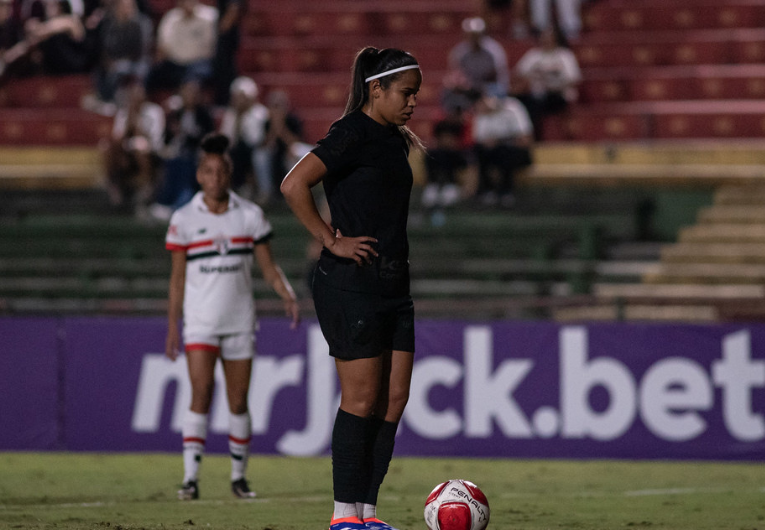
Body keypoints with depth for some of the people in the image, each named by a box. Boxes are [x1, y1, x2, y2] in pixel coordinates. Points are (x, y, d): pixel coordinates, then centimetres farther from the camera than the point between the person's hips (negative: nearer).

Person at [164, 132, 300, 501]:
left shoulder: (250, 215, 2)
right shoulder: (183, 220, 0)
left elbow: (268, 266, 6)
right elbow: (178, 277, 5)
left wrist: (288, 296, -12)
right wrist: (172, 328, 3)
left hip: (239, 321, 2)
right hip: (200, 321, -2)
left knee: (238, 402, 4)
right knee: (201, 393, -16)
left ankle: (239, 476, 18)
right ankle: (191, 478, -17)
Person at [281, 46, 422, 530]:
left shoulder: (394, 141, 16)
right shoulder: (354, 135, -11)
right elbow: (294, 185, -21)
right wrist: (332, 241, -17)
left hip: (393, 286, 9)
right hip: (351, 286, -9)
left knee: (394, 399, 4)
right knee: (362, 399, -6)